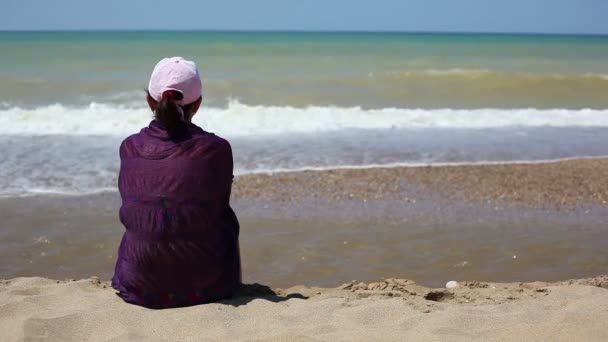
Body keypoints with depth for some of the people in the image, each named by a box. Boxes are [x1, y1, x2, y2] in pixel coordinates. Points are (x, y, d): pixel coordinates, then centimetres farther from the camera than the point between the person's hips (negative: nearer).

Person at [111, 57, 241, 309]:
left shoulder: (129, 148, -3)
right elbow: (219, 210, 2)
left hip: (138, 286, 3)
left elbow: (132, 215, 8)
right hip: (205, 285, -2)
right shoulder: (215, 149, -12)